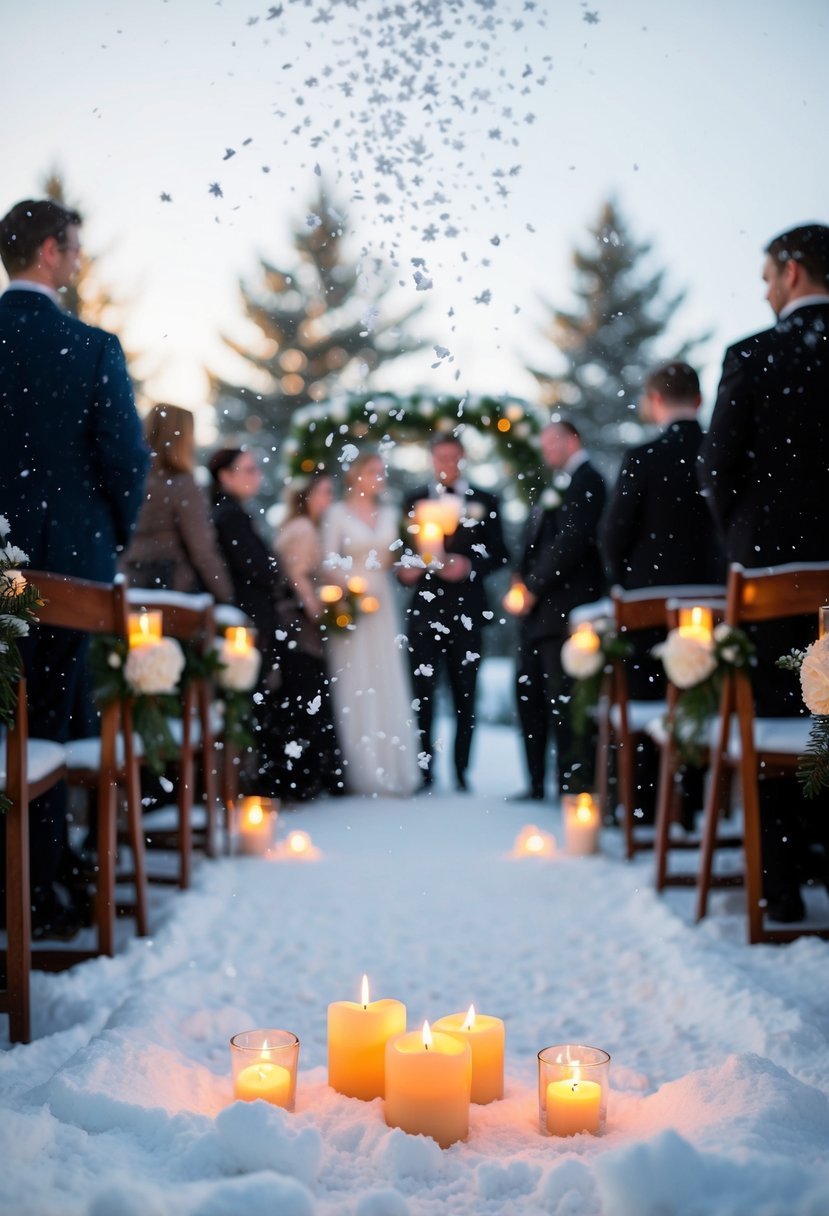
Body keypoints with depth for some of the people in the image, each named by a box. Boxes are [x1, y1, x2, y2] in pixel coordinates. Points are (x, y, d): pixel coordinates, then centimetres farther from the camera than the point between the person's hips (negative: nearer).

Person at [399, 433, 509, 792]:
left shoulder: (485, 502, 7)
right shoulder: (415, 501, 10)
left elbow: (499, 554, 3)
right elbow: (404, 550, 7)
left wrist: (470, 566, -14)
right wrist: (405, 569, -13)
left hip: (466, 611, 0)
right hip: (424, 610, 0)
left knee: (465, 696, 5)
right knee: (422, 695, 0)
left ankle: (462, 773, 14)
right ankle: (425, 773, 7)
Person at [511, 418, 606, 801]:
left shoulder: (585, 480, -7)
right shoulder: (556, 486, 22)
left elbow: (571, 539, -18)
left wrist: (534, 586, -16)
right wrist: (523, 582, 5)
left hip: (564, 608, -10)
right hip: (538, 611, 10)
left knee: (564, 698, -7)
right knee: (529, 694, 12)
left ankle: (576, 784, -1)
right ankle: (536, 784, 19)